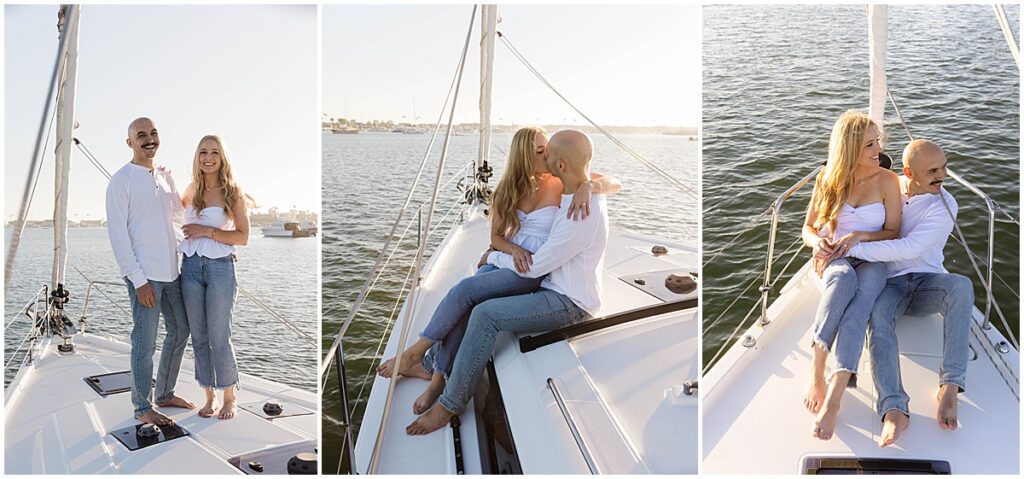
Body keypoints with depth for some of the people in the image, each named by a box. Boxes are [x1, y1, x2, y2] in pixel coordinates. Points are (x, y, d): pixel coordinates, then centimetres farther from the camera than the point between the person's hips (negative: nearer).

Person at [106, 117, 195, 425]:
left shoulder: (165, 176, 12)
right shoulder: (121, 180, -7)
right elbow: (117, 234, -11)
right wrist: (138, 279, -15)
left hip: (170, 270, 7)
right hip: (144, 275, -7)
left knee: (180, 331, 14)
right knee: (145, 342, -2)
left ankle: (164, 394, 30)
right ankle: (142, 408, 13)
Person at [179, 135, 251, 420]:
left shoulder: (233, 192, -2)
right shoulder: (192, 190, 11)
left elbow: (243, 237, -5)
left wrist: (208, 231, -13)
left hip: (221, 267, -4)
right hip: (191, 267, 5)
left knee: (219, 338, -2)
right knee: (199, 337, 7)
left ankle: (230, 398, 13)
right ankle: (209, 396, 19)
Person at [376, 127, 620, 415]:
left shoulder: (560, 183, -5)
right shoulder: (509, 190, 8)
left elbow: (614, 184, -10)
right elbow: (496, 236, 10)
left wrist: (588, 186, -31)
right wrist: (514, 249, -12)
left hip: (533, 273, -5)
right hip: (505, 261, 5)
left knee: (464, 291, -21)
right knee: (464, 308, -20)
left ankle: (419, 353, -5)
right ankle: (437, 378, -11)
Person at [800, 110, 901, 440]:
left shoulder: (887, 181, 3)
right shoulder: (827, 179, 5)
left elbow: (893, 233, 3)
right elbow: (808, 228, 9)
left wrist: (859, 236, -16)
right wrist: (817, 242, -15)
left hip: (872, 261, 0)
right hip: (833, 260, 0)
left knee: (863, 291, -39)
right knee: (844, 277, -40)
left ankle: (833, 396, -49)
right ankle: (817, 372, -40)